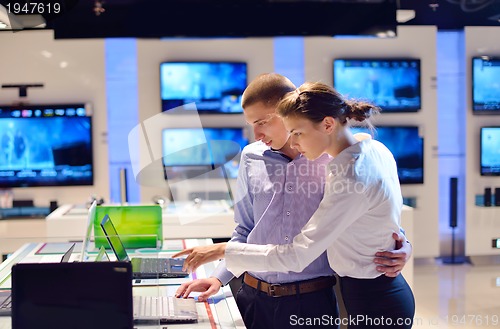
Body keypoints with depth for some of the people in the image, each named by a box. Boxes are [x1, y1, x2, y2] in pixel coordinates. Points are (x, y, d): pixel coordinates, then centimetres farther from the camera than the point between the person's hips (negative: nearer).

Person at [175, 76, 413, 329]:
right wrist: (219, 278, 0)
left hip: (314, 300, -3)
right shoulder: (251, 158, 5)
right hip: (256, 299, 3)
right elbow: (245, 232, 12)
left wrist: (397, 252, -17)